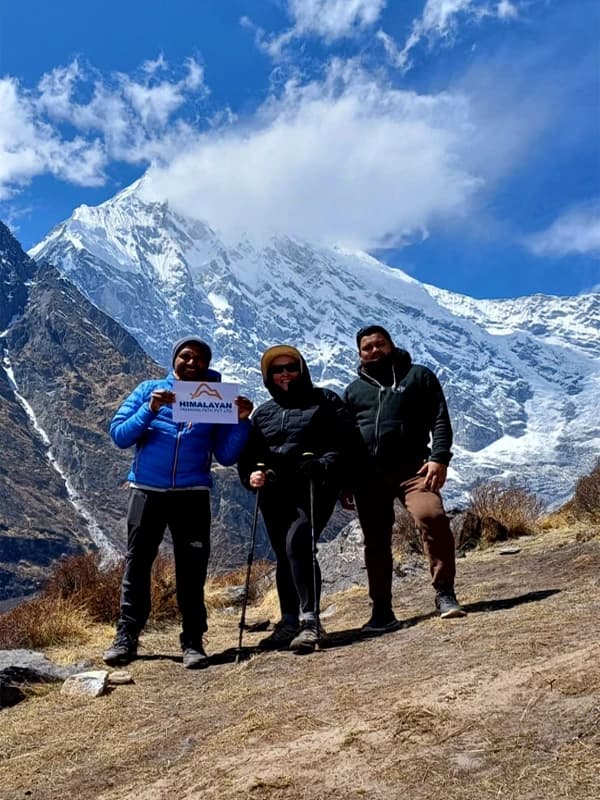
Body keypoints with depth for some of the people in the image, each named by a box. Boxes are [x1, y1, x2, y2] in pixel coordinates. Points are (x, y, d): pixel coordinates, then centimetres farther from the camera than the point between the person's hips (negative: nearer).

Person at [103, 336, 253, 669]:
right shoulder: (149, 390, 6)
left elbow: (226, 455, 2)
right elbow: (119, 435, -2)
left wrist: (242, 421, -12)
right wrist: (150, 410, -16)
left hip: (192, 494, 0)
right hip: (146, 491, 0)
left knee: (191, 569, 1)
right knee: (137, 563, 3)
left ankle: (193, 641, 8)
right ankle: (126, 637, 10)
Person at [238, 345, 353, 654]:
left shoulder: (325, 400, 6)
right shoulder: (263, 413, 20)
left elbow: (344, 443, -4)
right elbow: (248, 454, 16)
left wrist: (323, 465, -21)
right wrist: (251, 474, -5)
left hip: (314, 489, -5)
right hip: (275, 495, 6)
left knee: (297, 543, -24)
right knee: (283, 556, 10)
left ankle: (310, 620, -20)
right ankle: (290, 621, 22)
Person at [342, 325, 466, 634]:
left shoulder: (418, 376, 12)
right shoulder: (354, 390, 20)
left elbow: (439, 420, 3)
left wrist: (439, 458, -12)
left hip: (412, 467, -3)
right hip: (368, 475, 3)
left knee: (432, 517, -26)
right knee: (375, 542, 4)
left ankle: (444, 593, -12)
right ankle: (382, 611, 15)